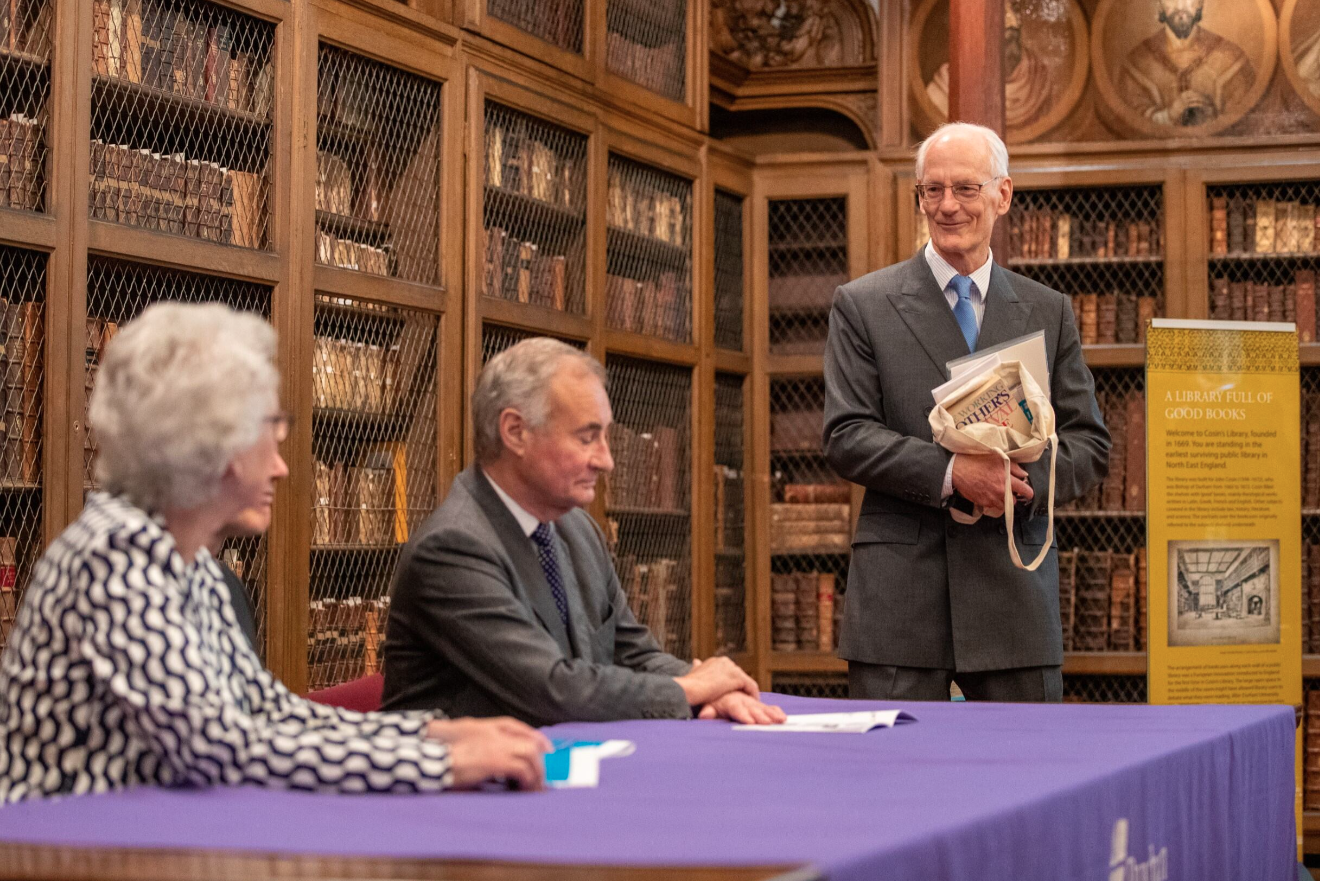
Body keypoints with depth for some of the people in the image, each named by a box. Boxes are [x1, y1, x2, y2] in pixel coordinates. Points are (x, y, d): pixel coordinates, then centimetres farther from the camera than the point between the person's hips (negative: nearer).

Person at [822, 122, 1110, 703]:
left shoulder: (1048, 312, 14)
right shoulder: (862, 306, 6)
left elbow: (1089, 443, 10)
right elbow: (846, 438, -3)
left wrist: (1027, 480, -11)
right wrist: (951, 473, -17)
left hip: (1014, 590, 2)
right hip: (900, 589, -2)